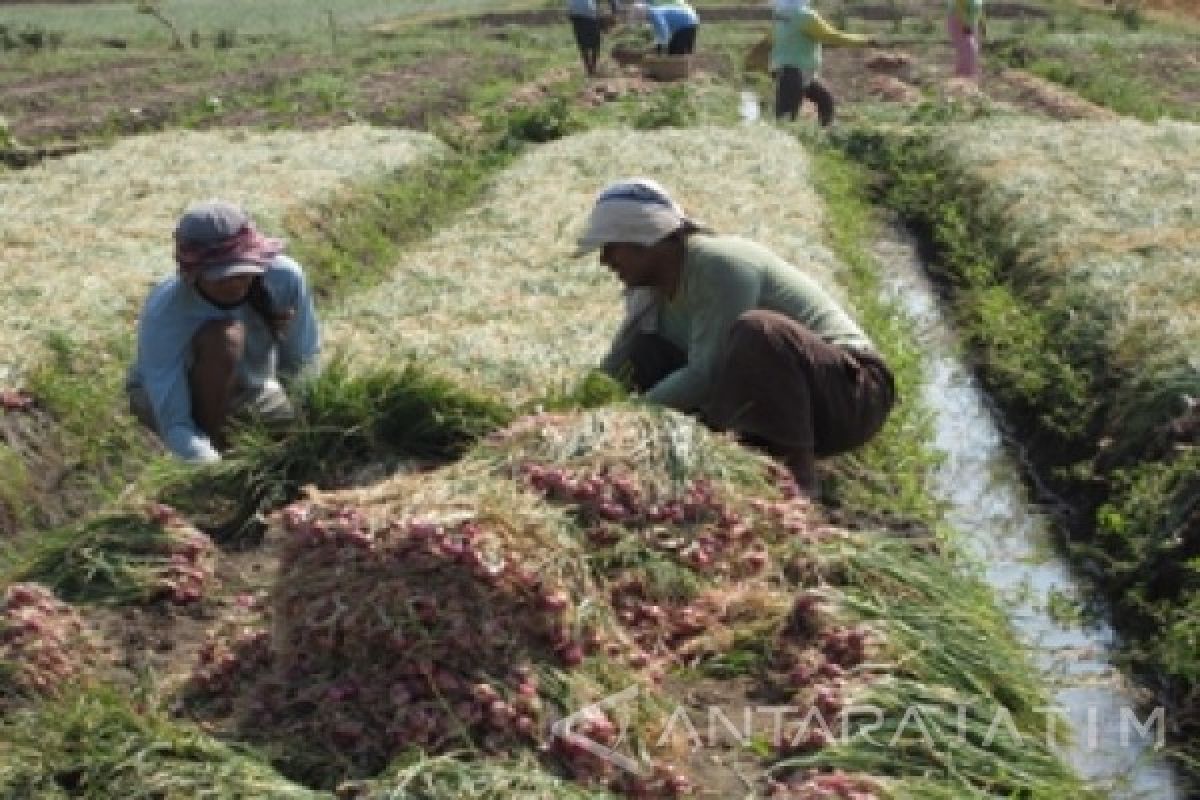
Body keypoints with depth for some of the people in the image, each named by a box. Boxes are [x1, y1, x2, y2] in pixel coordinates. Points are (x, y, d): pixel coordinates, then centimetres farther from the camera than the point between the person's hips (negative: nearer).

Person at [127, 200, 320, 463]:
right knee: (222, 335, -34)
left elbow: (301, 363, -14)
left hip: (249, 392, 4)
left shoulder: (285, 277, -26)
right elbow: (174, 426, -39)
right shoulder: (164, 314, -36)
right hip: (164, 397, -4)